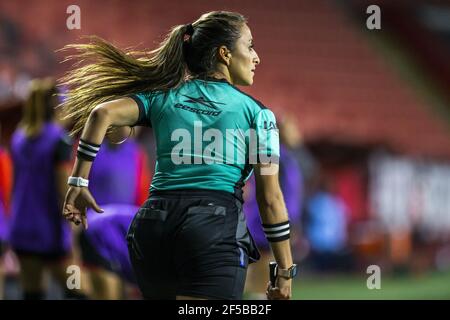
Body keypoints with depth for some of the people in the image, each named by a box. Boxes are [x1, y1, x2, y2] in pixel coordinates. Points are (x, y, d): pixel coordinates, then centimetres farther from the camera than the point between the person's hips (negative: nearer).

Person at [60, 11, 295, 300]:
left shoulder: (164, 96, 15)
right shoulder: (256, 112, 7)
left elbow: (103, 113, -2)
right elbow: (271, 200, 4)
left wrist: (79, 182, 1)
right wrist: (285, 271, 9)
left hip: (153, 222, 5)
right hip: (216, 227, -5)